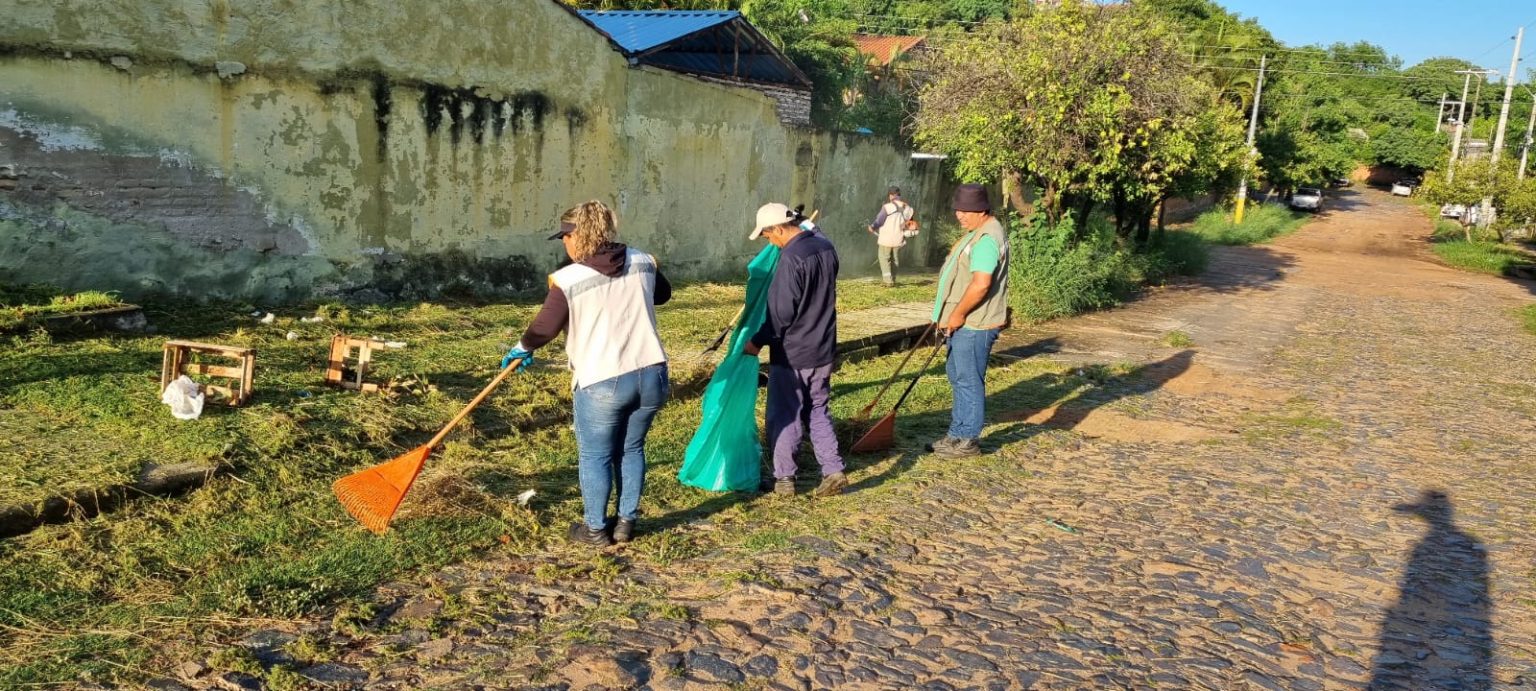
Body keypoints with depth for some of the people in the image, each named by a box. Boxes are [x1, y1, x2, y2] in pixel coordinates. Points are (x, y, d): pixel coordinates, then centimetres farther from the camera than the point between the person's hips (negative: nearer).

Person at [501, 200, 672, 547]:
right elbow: (663, 294, 22)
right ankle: (626, 522, 28)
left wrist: (522, 349, 13)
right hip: (651, 375, 5)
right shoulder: (642, 262, 4)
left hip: (601, 383, -5)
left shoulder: (568, 279, -11)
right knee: (631, 449, 20)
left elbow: (544, 328, -7)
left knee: (595, 457, 12)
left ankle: (595, 529, 24)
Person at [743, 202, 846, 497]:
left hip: (792, 354, -8)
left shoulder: (791, 258, -22)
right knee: (818, 412, 17)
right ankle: (833, 470, 11)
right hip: (823, 349, 8)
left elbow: (781, 313, -20)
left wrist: (758, 341, -10)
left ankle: (784, 478, 14)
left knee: (785, 417, 6)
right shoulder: (826, 248, 3)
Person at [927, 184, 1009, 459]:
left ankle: (967, 441, 8)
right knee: (957, 376, 17)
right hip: (964, 322, 11)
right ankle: (958, 433, 27)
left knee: (969, 381, -2)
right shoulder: (977, 232, 15)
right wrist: (948, 314, 20)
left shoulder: (987, 238, -20)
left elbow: (981, 284, -29)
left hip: (975, 325, -11)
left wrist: (958, 314, -20)